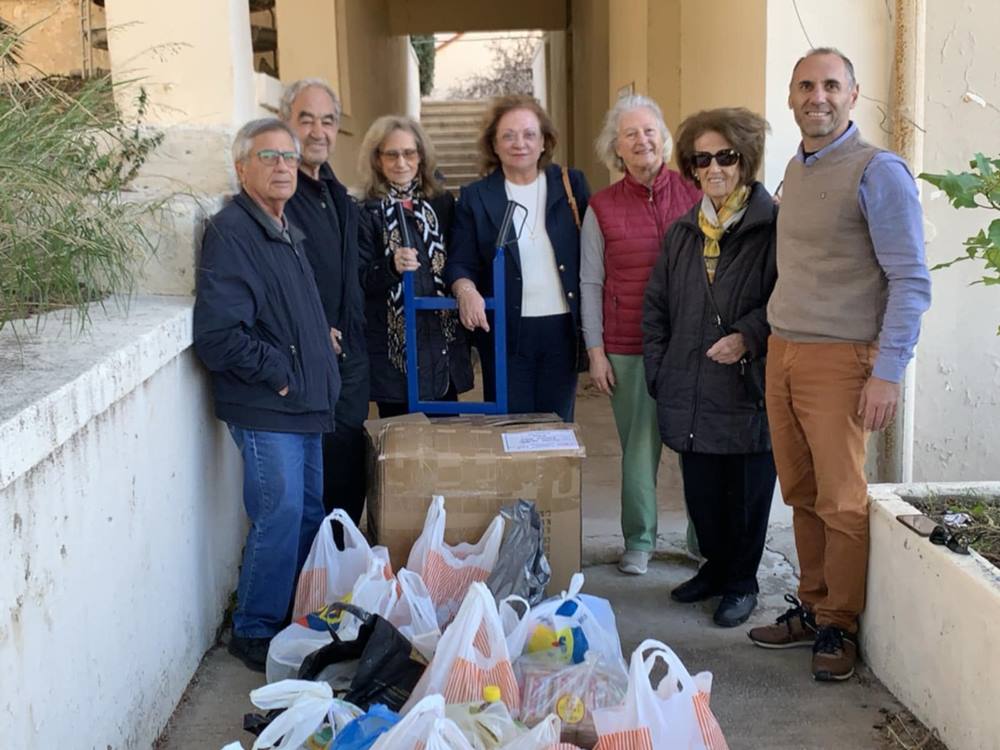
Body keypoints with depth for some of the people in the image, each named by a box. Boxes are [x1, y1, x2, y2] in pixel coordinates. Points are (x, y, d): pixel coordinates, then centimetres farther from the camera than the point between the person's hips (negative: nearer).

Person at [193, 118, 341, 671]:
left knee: (310, 514, 14)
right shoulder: (230, 231, -14)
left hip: (303, 404, 9)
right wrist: (277, 372, -16)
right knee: (279, 516, -8)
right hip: (264, 408, -9)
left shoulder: (286, 232, 17)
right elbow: (218, 334, -22)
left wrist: (321, 337, 15)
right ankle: (254, 632, 7)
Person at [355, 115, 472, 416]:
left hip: (443, 343, 3)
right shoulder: (366, 212, -2)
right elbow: (360, 281, -5)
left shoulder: (443, 204, 9)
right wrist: (392, 266, -22)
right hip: (394, 345, -3)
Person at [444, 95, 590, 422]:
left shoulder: (571, 185, 5)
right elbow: (460, 263, 2)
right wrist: (466, 290, -21)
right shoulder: (475, 197, 4)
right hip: (505, 333, -1)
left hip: (562, 330, 1)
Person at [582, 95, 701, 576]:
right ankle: (639, 540, 20)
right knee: (638, 445, 5)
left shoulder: (694, 195, 3)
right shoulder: (602, 207, 4)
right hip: (629, 346, 0)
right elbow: (590, 284, 6)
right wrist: (595, 351, 2)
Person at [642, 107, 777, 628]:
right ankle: (715, 567, 34)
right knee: (700, 491, 14)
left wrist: (748, 335, -21)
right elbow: (655, 306, 16)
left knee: (747, 492, 6)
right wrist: (658, 371, 10)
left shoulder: (772, 226, -7)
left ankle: (742, 582, 23)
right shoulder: (682, 232, 12)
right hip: (690, 393, 5)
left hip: (749, 390, -5)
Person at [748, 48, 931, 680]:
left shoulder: (877, 171, -8)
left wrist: (888, 372, -16)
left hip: (839, 360, -7)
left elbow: (911, 281, -11)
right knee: (801, 495, 11)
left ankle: (838, 626, 11)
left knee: (842, 502, -2)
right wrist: (769, 337, 15)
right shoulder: (795, 170, 15)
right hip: (782, 352, 7)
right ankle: (812, 608, 23)